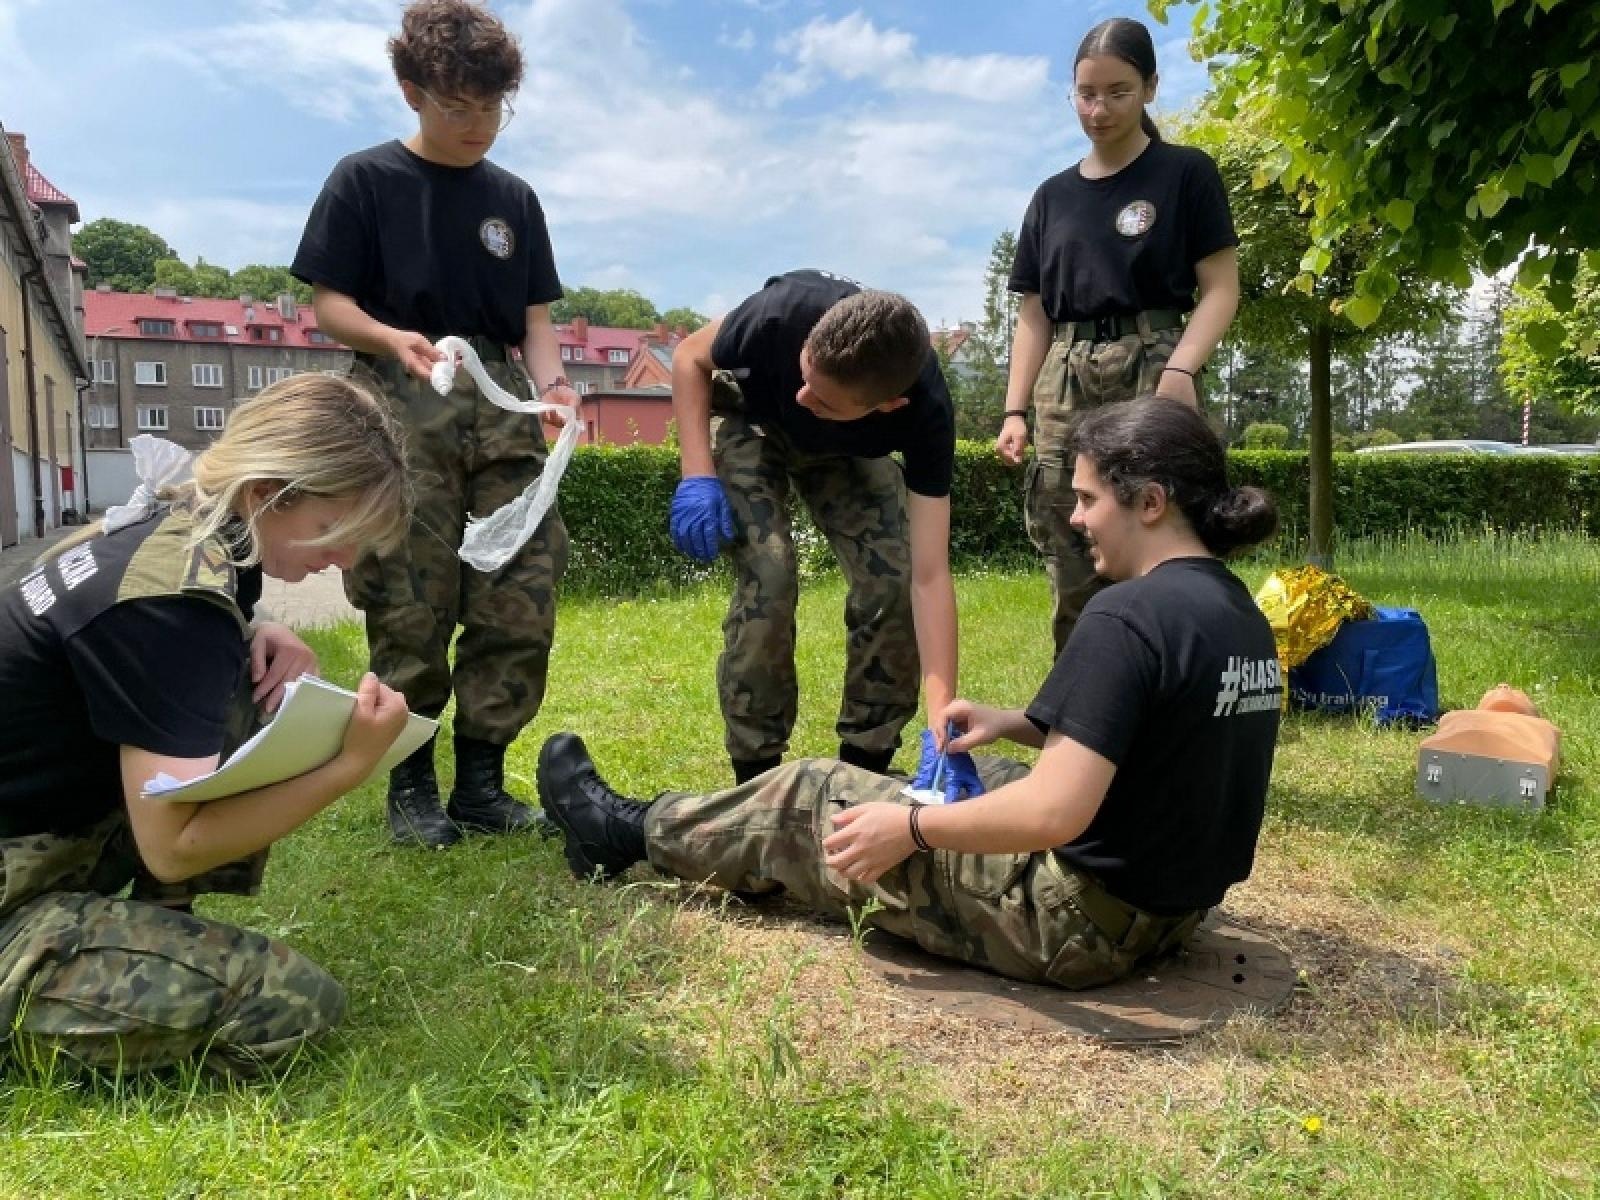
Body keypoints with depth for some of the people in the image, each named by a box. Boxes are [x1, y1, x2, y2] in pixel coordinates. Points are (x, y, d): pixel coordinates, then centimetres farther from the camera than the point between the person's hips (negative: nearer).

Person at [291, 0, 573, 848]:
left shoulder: (513, 199, 18)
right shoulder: (365, 182, 6)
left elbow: (534, 317, 15)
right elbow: (328, 304, 2)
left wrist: (550, 383, -5)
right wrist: (394, 339, -18)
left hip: (502, 409, 4)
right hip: (404, 410, -4)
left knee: (522, 602, -3)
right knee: (411, 612, -6)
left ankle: (481, 780, 9)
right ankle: (410, 785, 10)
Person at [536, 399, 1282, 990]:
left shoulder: (1128, 615, -25)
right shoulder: (1241, 615, 5)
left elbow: (1055, 814, -30)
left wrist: (911, 828, -17)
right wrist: (1015, 724, 10)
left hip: (1077, 923, -9)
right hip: (1168, 907, 9)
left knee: (814, 799, 3)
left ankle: (633, 833, 28)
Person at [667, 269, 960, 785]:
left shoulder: (926, 411, -37)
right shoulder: (784, 312, -40)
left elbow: (928, 575, -37)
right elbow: (690, 357, -17)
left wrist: (941, 713, -45)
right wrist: (698, 476, -28)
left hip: (846, 451, 1)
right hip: (749, 423, -1)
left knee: (892, 580, -16)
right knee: (769, 578, -21)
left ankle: (865, 769, 3)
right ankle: (756, 775, -5)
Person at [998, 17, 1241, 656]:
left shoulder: (1185, 173, 7)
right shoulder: (1052, 196, 19)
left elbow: (1221, 288, 1)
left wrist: (1180, 368, -17)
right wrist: (1016, 410, 4)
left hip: (1150, 373, -3)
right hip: (1066, 386, 4)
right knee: (1072, 580, -1)